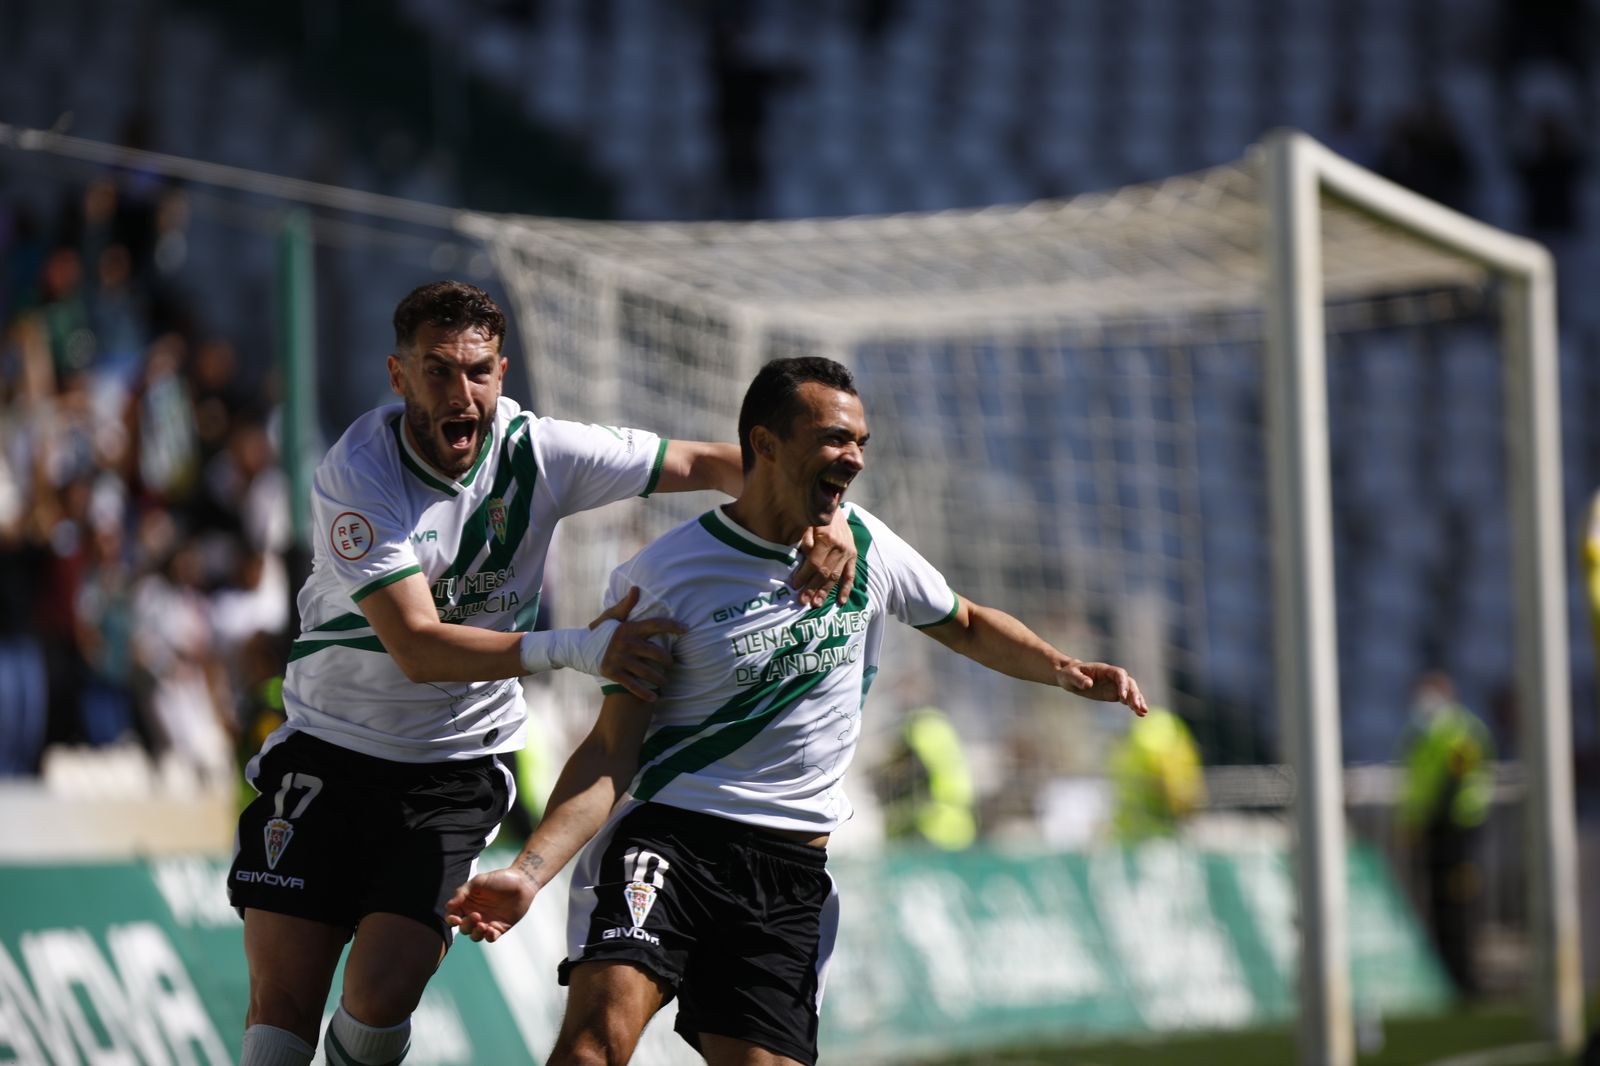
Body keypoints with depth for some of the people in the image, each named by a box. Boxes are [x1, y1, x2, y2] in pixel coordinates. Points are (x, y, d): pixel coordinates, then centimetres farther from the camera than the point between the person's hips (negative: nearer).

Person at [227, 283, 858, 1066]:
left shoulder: (535, 451, -10)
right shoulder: (356, 476, -20)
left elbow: (709, 464, -1)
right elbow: (416, 647, -27)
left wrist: (821, 513, -19)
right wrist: (578, 649, -34)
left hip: (454, 768, 2)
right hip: (326, 751, -2)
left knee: (382, 996, -14)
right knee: (282, 1001, -8)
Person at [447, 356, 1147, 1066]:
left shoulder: (867, 547, 8)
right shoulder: (661, 579, -6)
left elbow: (966, 626, 27)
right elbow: (613, 749, -6)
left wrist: (1064, 669, 8)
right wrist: (528, 872, -19)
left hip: (793, 871, 4)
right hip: (665, 837, -4)